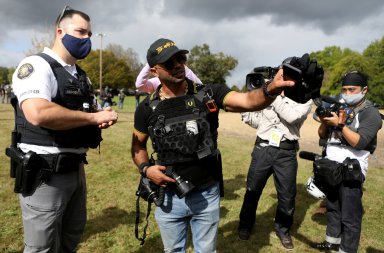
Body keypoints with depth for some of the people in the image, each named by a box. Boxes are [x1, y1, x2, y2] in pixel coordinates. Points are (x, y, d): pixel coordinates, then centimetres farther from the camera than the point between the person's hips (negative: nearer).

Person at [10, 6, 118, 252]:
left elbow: (87, 117, 20)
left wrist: (102, 119, -5)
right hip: (45, 174, -8)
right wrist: (94, 117, -22)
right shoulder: (36, 65, -13)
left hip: (75, 169, 8)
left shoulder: (81, 76, 13)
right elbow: (38, 113, -31)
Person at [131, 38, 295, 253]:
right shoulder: (148, 108, -6)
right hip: (169, 197, 1)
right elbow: (138, 145, 8)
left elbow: (247, 101, -24)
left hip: (207, 195, 0)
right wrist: (145, 169, -9)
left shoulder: (209, 94, -9)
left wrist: (271, 89, -44)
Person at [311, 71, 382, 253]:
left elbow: (359, 142, -19)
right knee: (332, 208, 20)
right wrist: (324, 121, -10)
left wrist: (339, 124, -24)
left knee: (349, 216, 0)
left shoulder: (370, 113, -8)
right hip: (331, 168, 7)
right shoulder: (339, 107, 10)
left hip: (351, 172, -7)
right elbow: (323, 135, 10)